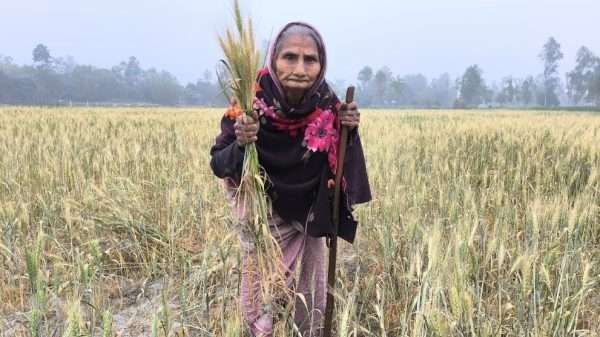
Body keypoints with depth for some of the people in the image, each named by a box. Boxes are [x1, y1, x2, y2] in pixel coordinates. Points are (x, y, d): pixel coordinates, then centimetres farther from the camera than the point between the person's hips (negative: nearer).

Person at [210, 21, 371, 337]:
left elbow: (338, 161, -5)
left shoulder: (327, 104, -18)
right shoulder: (250, 103, -26)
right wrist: (241, 144, -39)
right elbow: (218, 165, -19)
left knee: (312, 300, 16)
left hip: (309, 215, 3)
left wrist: (348, 131, -24)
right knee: (262, 301, 4)